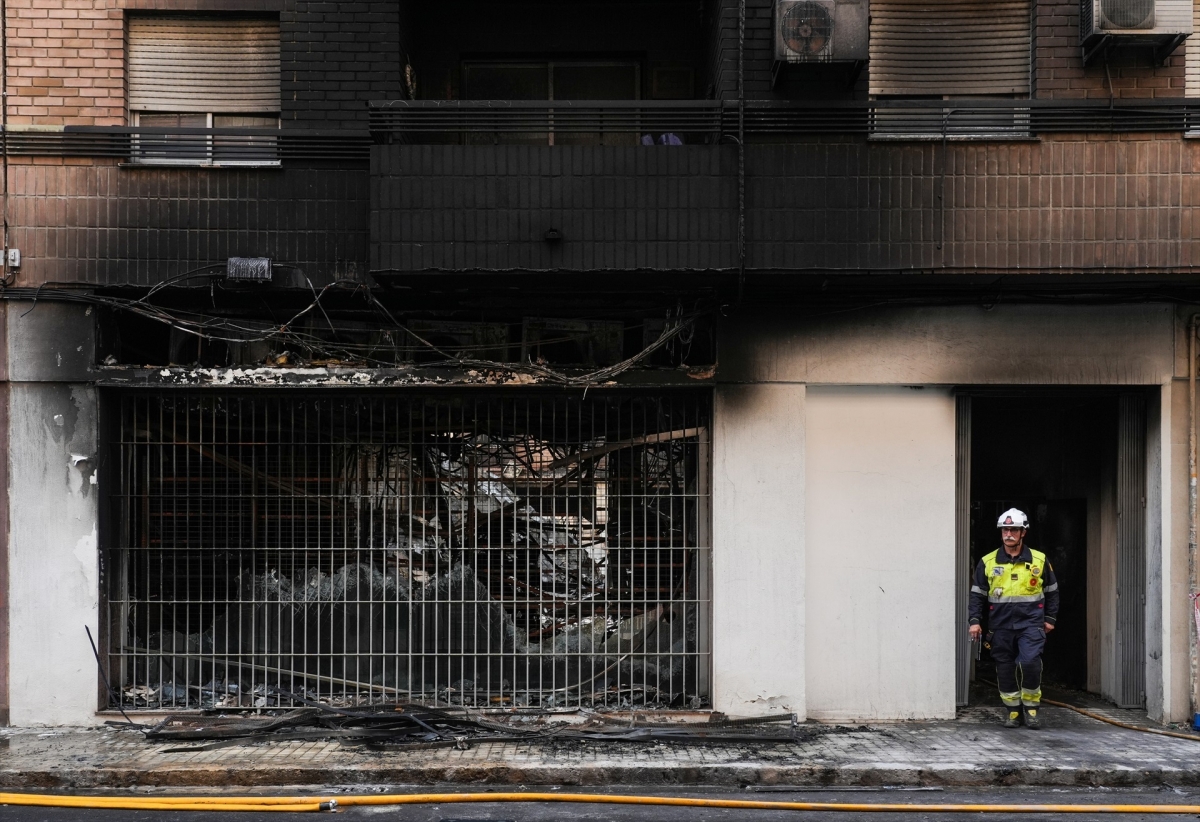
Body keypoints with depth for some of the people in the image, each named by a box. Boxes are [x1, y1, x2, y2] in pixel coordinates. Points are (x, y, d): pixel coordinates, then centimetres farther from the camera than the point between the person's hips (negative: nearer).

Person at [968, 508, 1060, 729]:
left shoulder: (1039, 560, 4)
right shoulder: (988, 562, 4)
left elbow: (1052, 591, 14)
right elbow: (977, 594, 8)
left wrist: (1050, 618, 9)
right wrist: (975, 621, -1)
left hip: (1031, 623, -2)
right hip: (1000, 626, 2)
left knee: (1030, 663, -17)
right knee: (1005, 668, 6)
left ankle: (1031, 707, 1)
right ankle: (1013, 710, 20)